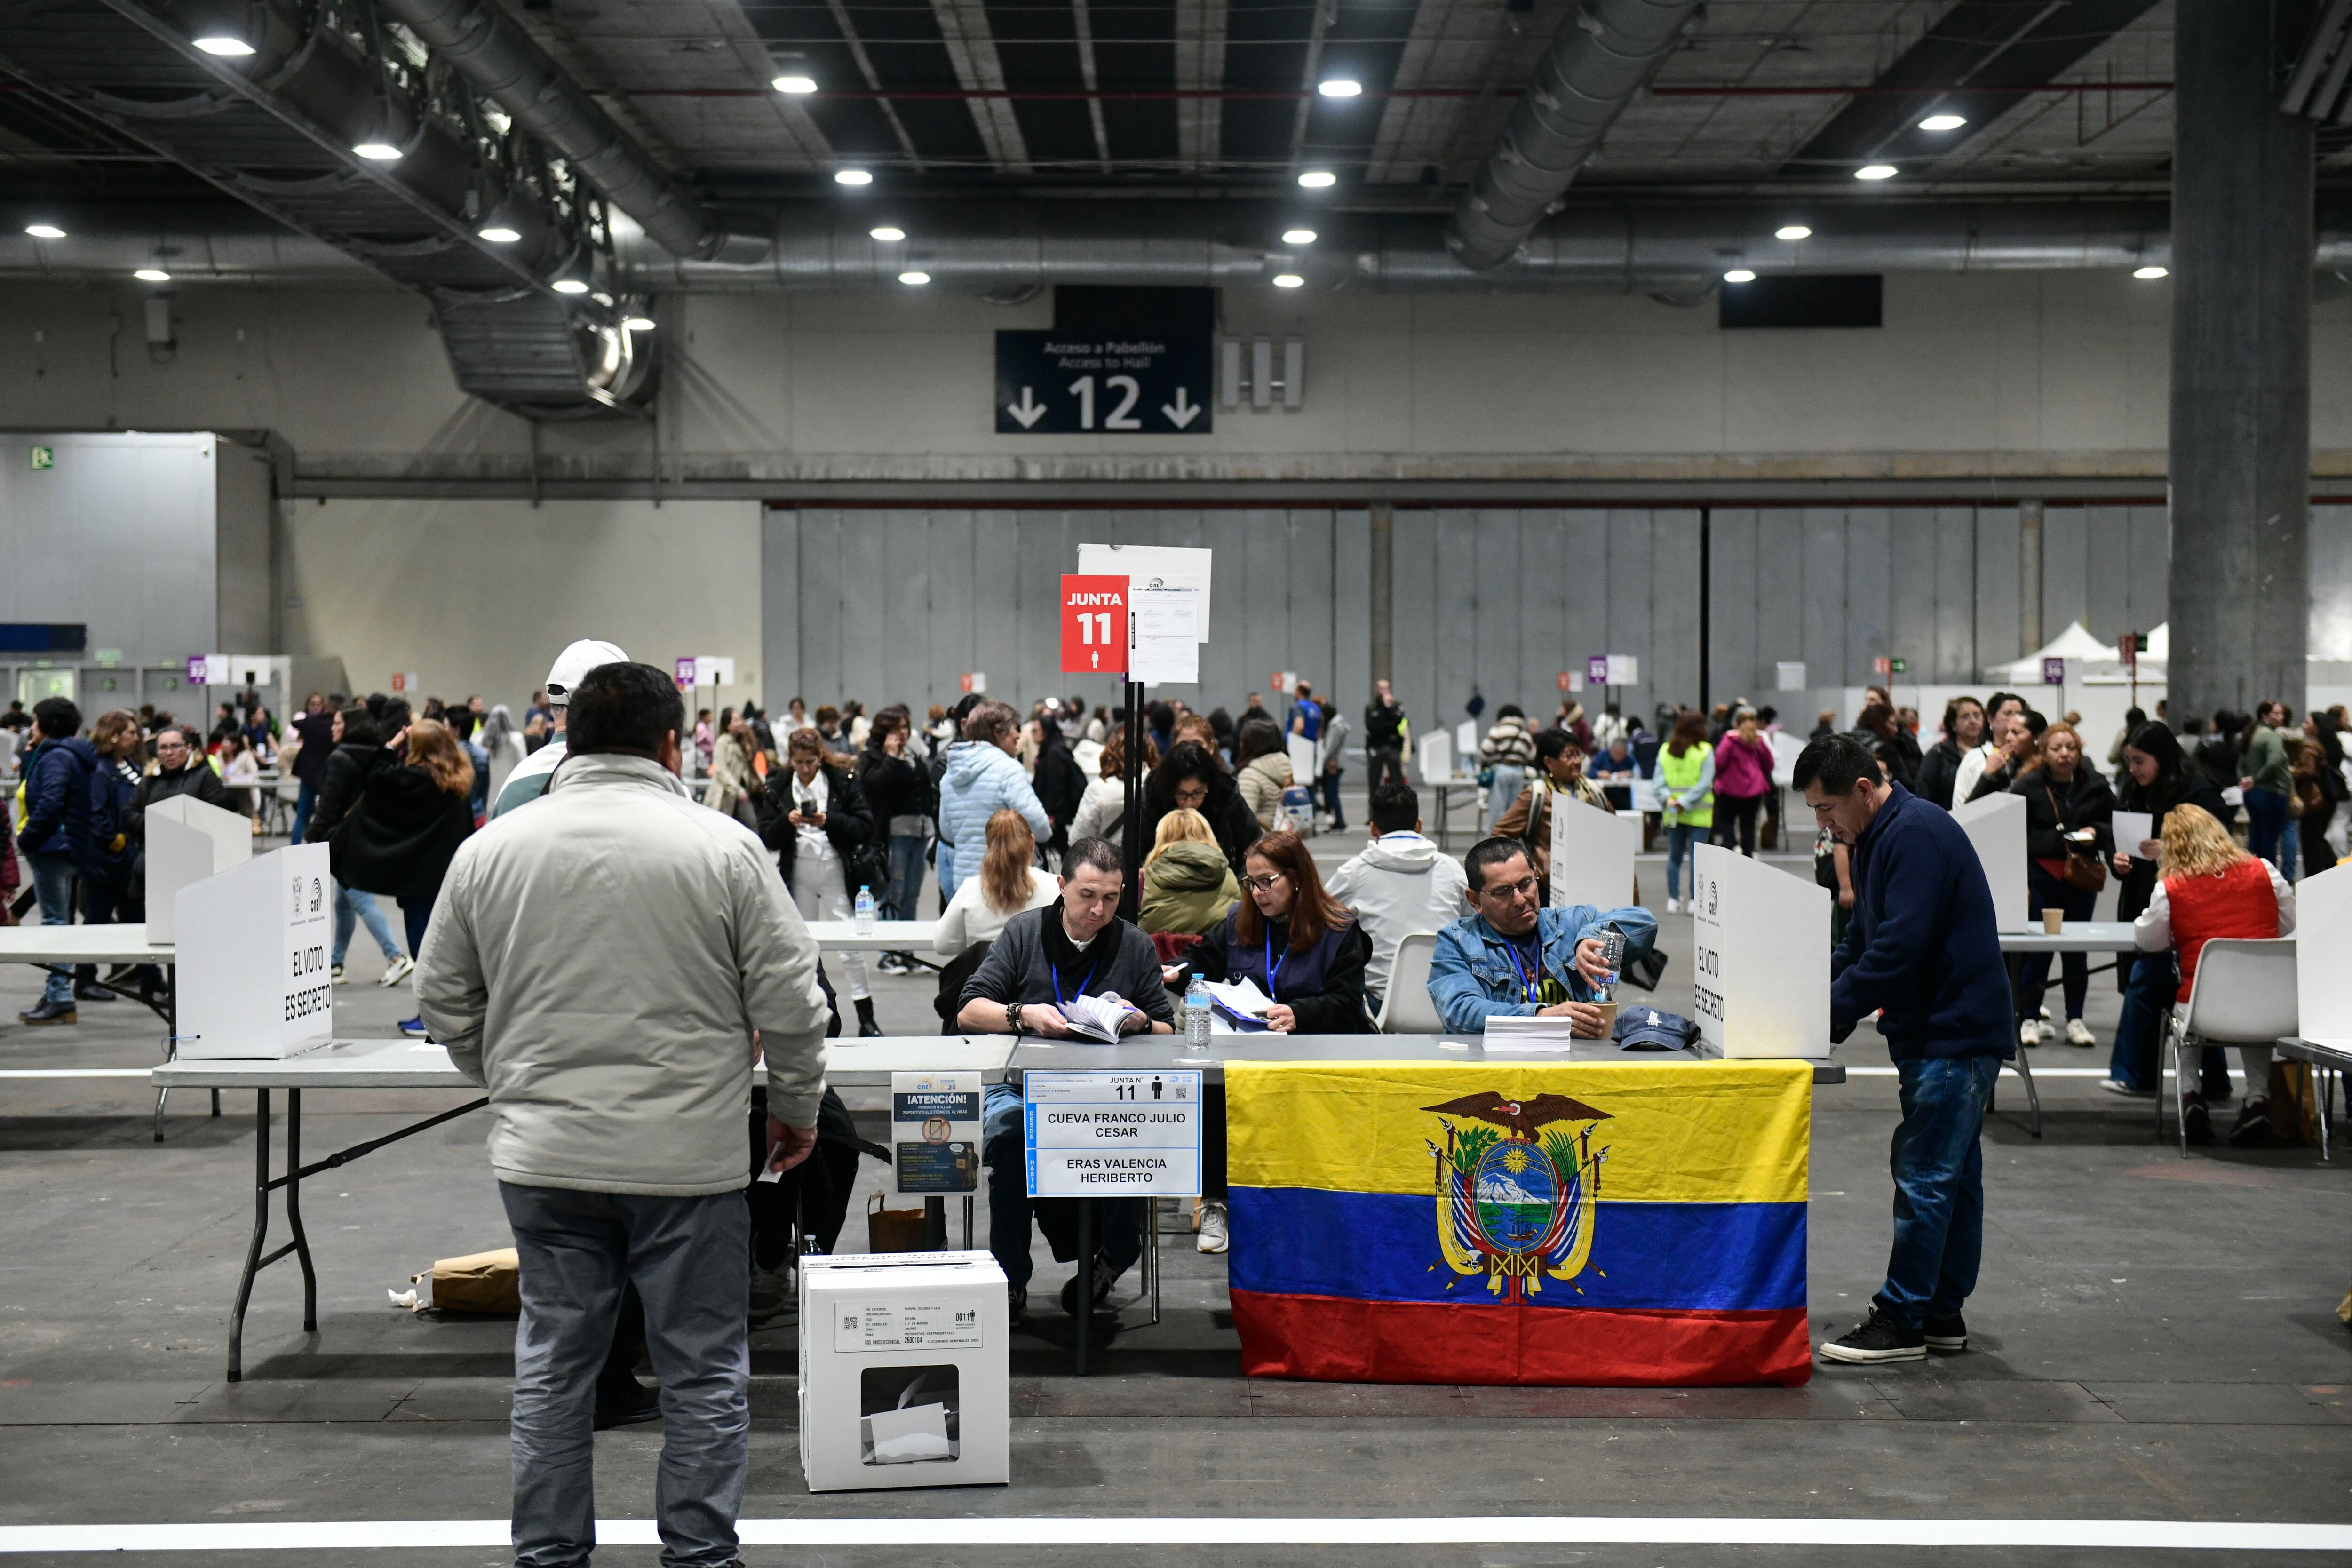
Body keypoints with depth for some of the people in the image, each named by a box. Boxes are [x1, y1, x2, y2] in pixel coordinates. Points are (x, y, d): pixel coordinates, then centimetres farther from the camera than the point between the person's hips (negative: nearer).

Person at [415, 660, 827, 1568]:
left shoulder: (490, 850, 4)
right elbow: (791, 1002, -4)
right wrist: (797, 1109, 11)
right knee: (703, 1371, 7)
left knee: (553, 1364, 14)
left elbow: (443, 1000, 13)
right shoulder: (722, 846, -6)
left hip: (541, 1158, 3)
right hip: (689, 1153, -3)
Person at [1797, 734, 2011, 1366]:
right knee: (1954, 1175, 13)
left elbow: (1899, 950, -25)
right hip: (1939, 1031, 11)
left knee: (1925, 1178, -6)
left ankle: (1901, 1320, -1)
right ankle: (1943, 1315, 19)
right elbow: (1861, 942, 20)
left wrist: (1829, 1016, -20)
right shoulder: (1876, 840, 15)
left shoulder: (1917, 835, -19)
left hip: (1954, 1036, -11)